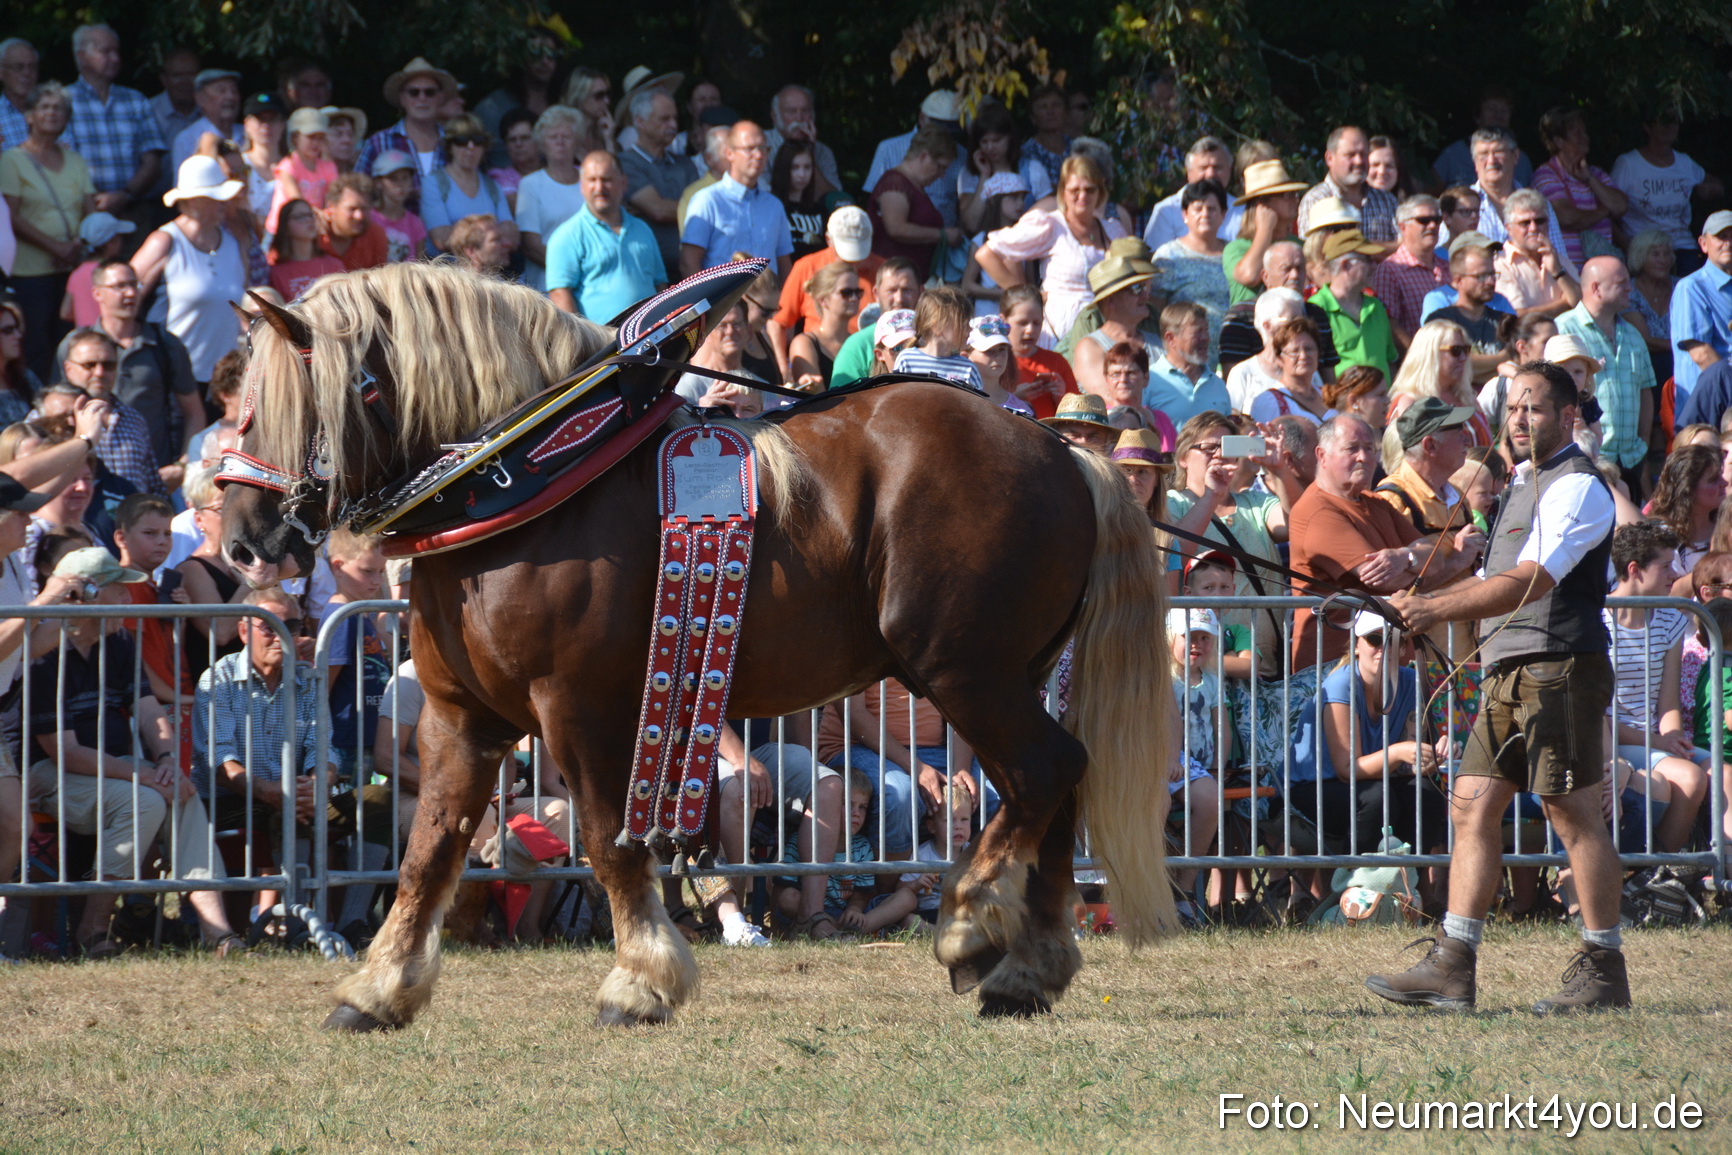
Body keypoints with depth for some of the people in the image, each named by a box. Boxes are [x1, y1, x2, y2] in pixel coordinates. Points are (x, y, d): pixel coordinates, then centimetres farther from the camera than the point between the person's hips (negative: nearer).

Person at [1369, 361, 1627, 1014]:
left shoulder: (1577, 486, -9)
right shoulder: (1526, 483, 22)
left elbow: (1530, 582, -21)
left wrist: (1439, 610, -27)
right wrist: (1423, 605, 21)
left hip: (1558, 666, -10)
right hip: (1508, 671, 10)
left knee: (1573, 812, -6)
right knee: (1473, 806, 4)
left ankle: (1603, 971, -1)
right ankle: (1451, 968, 3)